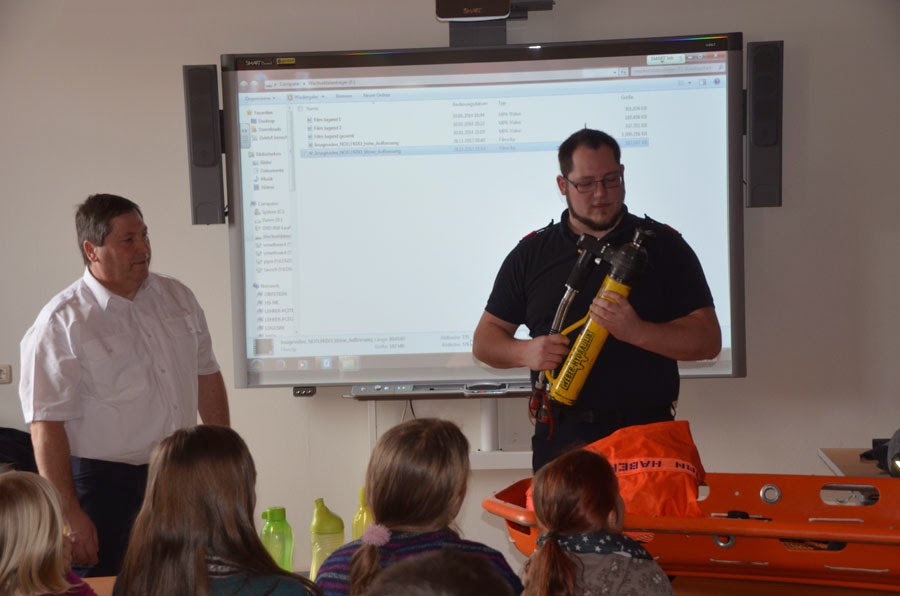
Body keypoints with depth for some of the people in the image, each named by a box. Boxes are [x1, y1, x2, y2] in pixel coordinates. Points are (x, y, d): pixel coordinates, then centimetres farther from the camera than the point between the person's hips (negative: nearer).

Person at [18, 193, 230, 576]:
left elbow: (206, 376, 17)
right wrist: (68, 514, -19)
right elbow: (46, 426, -15)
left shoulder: (177, 298, 8)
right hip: (104, 485, -6)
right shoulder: (61, 324, -12)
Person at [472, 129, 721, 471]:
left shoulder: (663, 246, 6)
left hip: (646, 431, -1)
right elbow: (484, 339, 14)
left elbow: (708, 340, -2)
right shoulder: (531, 253, 12)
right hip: (560, 438, 1)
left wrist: (636, 332, -18)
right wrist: (525, 352, -8)